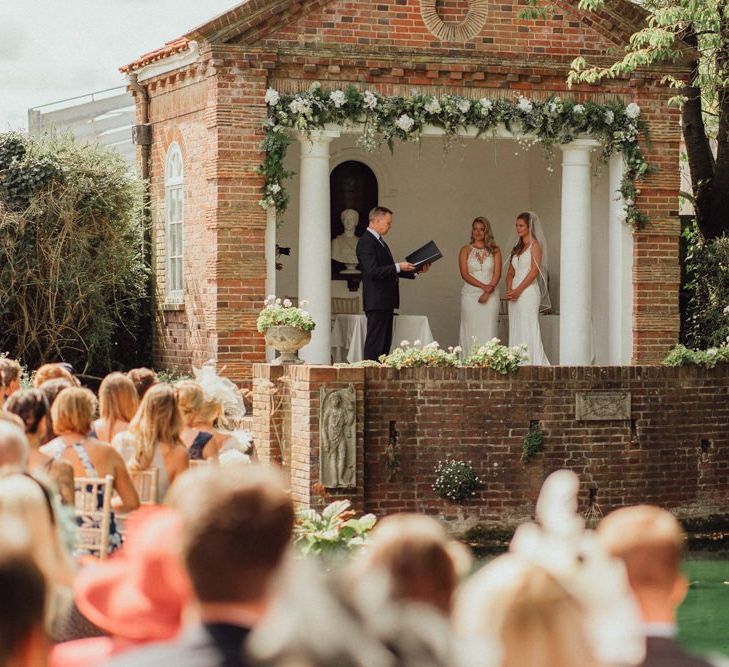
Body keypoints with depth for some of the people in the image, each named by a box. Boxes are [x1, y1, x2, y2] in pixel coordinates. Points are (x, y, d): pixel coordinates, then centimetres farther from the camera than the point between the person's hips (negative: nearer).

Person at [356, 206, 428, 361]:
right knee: (375, 343, -10)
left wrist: (414, 270, 14)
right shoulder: (366, 242, -13)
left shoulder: (378, 241, 19)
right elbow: (373, 272, -21)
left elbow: (389, 270, 23)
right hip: (376, 302, -10)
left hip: (386, 301, 10)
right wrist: (398, 267, -20)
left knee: (385, 342, 10)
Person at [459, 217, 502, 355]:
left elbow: (497, 275, 2)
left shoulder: (495, 251, 9)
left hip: (490, 296, 1)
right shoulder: (466, 250, 7)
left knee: (488, 331, -4)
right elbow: (465, 274, -3)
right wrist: (483, 286, -14)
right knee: (471, 331, -5)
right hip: (470, 295, -1)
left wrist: (487, 293, -11)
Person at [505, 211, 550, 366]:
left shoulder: (535, 245, -1)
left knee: (528, 330, -10)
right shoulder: (517, 248, 20)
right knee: (515, 330, 4)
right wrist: (509, 289, -3)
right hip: (515, 294, 7)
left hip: (528, 292, -7)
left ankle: (532, 363, -11)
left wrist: (518, 290, -15)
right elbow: (510, 272, 16)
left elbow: (534, 270, -11)